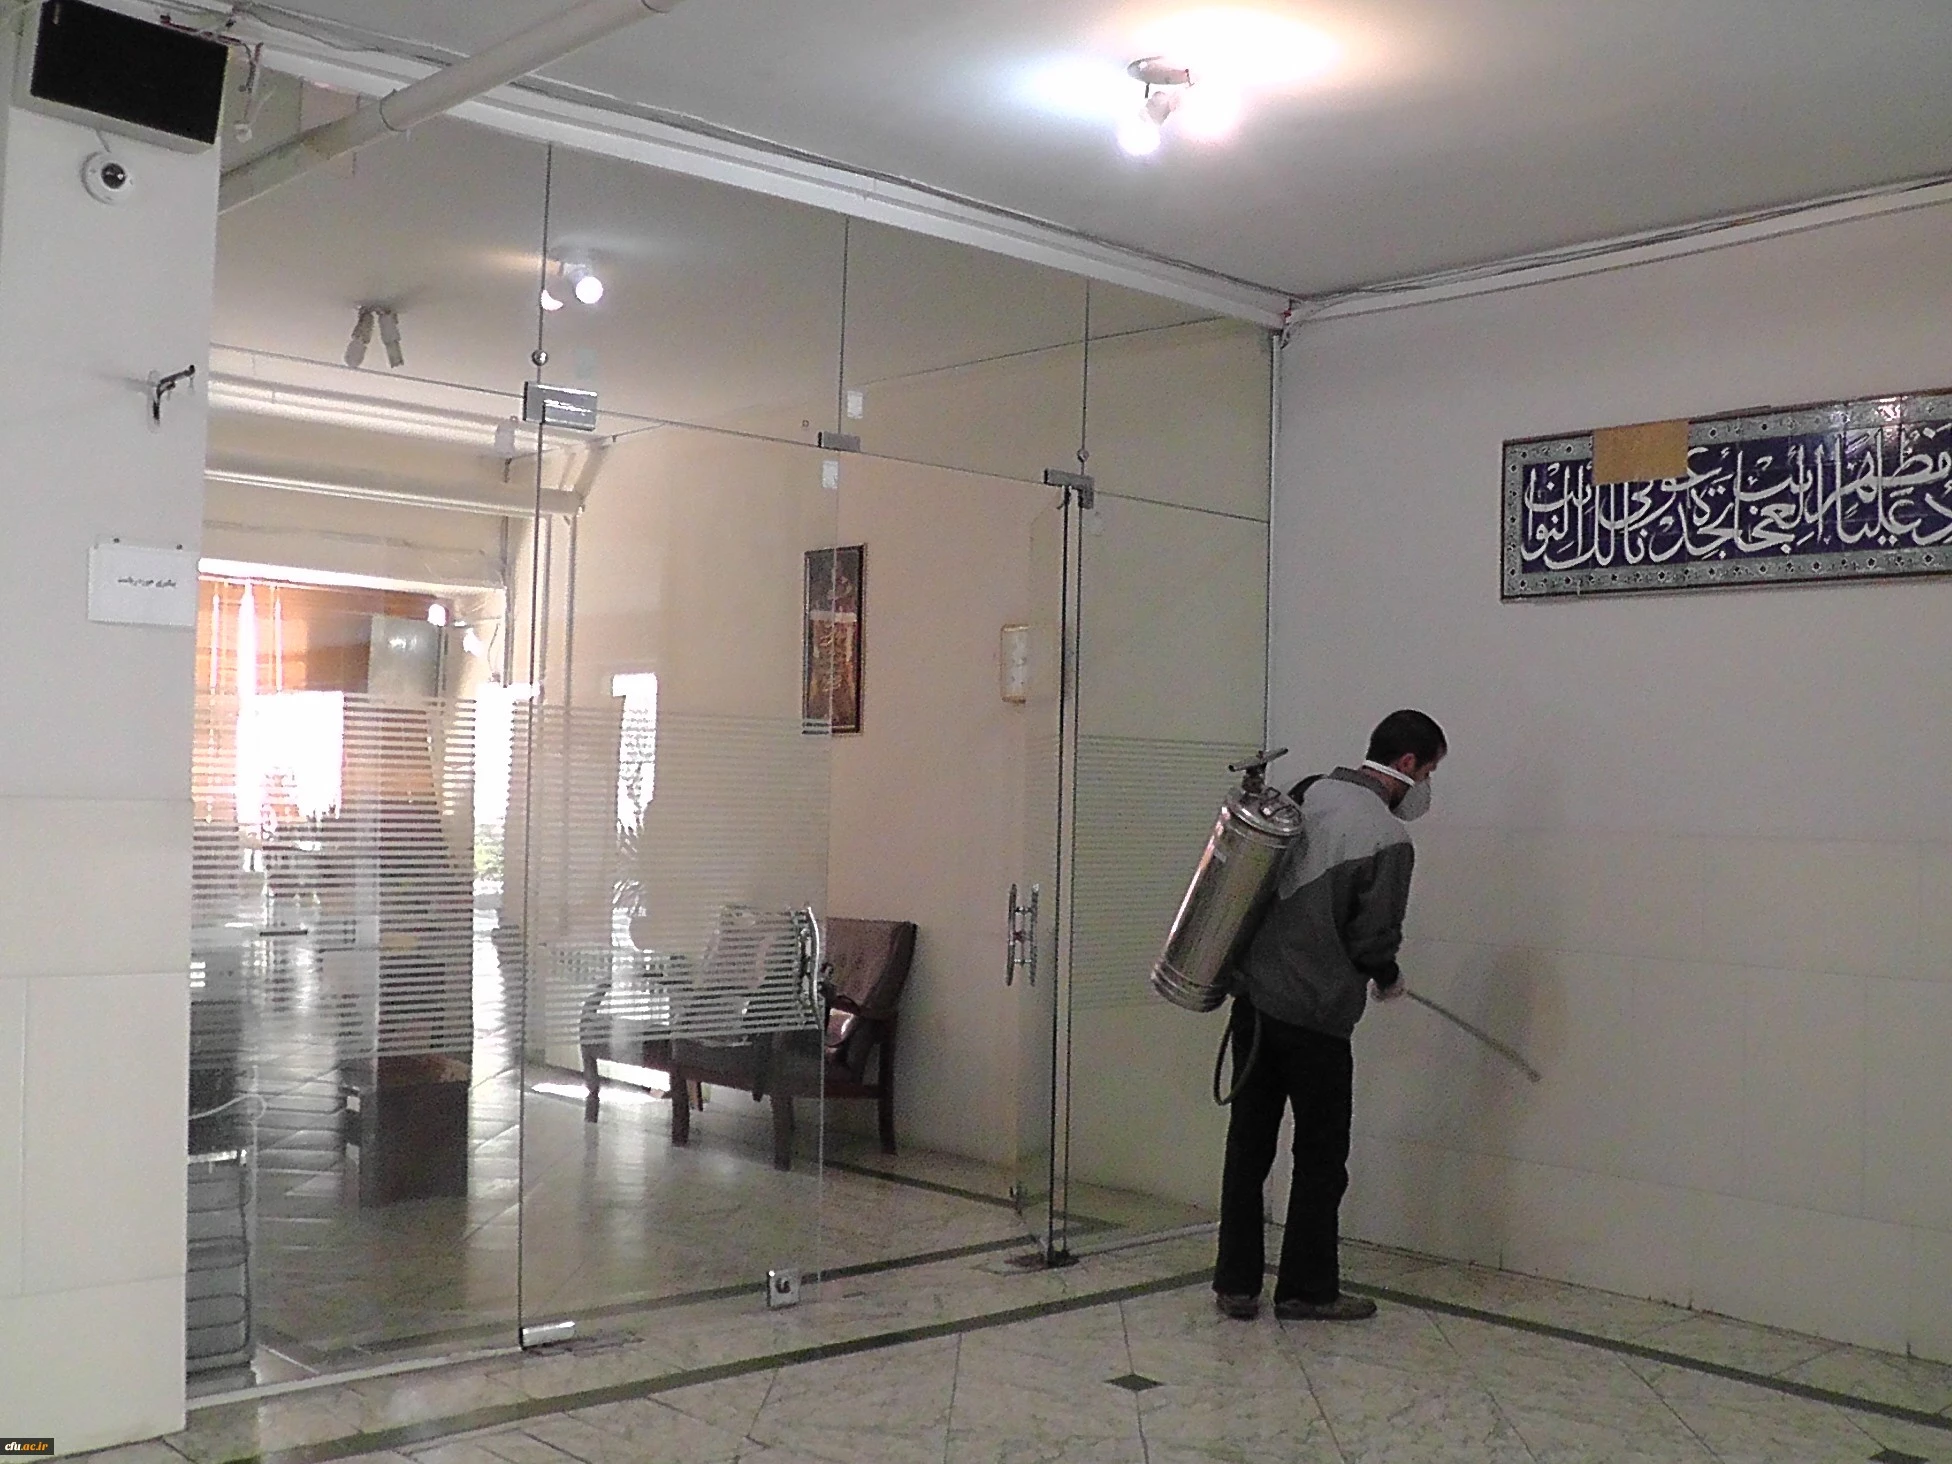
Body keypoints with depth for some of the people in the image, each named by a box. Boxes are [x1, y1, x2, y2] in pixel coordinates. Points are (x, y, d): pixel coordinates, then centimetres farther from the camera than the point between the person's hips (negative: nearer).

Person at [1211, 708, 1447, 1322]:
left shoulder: (1309, 793, 4)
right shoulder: (1388, 839, -14)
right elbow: (1373, 940, -12)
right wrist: (1389, 979, 8)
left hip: (1253, 995, 6)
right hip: (1316, 1014, -6)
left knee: (1249, 1142, 12)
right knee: (1321, 1155, 9)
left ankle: (1236, 1284, 18)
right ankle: (1306, 1289, 17)